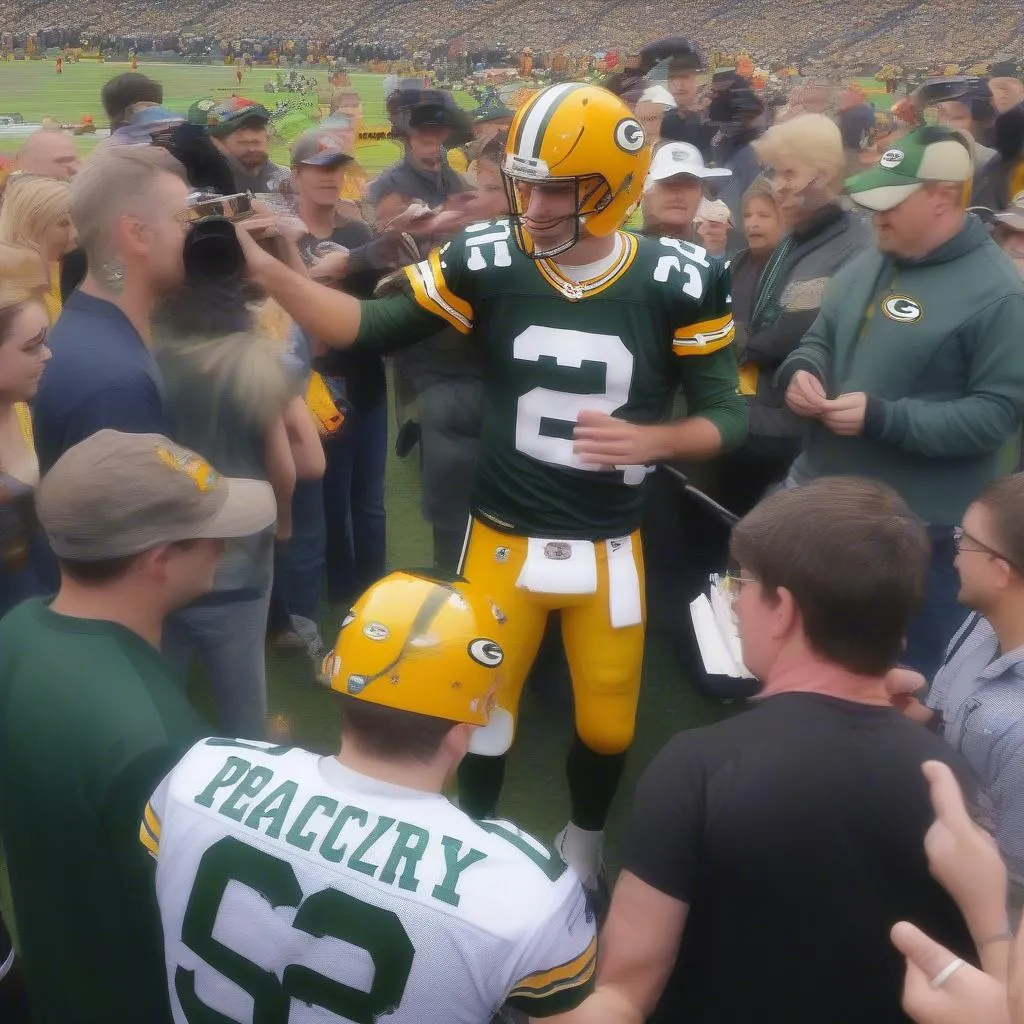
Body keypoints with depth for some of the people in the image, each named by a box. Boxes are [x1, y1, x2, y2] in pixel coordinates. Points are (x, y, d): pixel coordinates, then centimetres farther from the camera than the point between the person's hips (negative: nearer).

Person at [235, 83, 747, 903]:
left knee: (608, 727, 15)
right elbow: (367, 329, -8)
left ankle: (583, 841, 49)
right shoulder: (486, 260, -11)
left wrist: (651, 439, -26)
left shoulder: (678, 283, -13)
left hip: (609, 550, 0)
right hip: (503, 541, 0)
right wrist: (263, 268, -19)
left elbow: (730, 416, -7)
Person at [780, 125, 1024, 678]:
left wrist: (884, 418, -26)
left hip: (918, 529, -7)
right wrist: (800, 371, -7)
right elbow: (820, 339, 17)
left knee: (906, 681, 12)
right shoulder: (868, 265, 6)